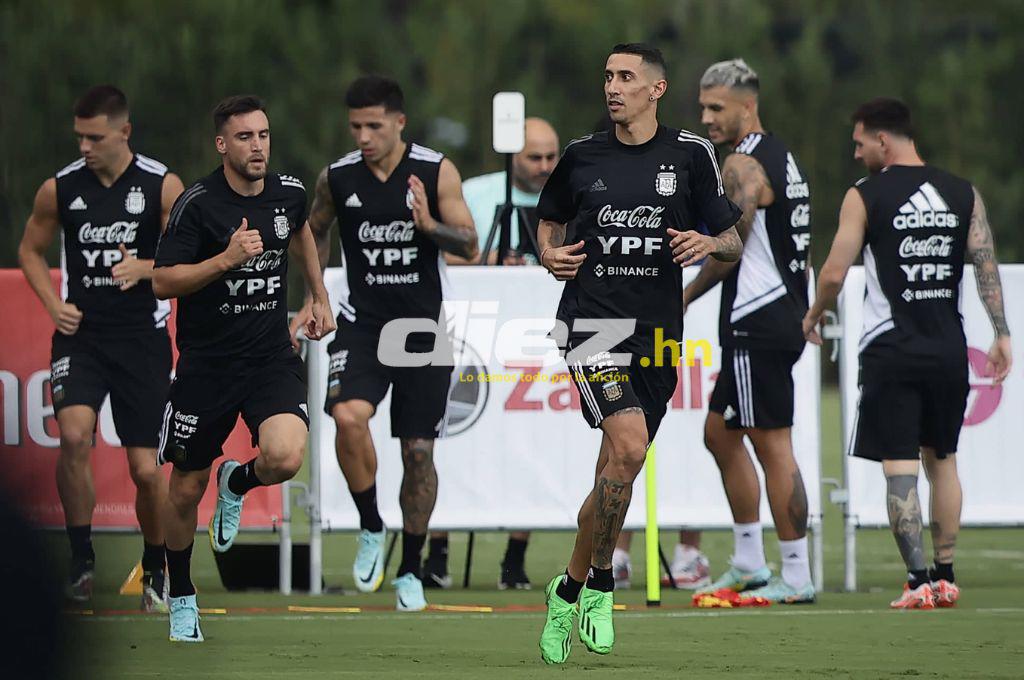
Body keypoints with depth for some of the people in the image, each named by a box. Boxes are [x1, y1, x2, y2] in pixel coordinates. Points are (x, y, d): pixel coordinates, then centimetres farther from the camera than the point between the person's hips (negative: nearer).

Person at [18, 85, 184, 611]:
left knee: (146, 468, -1)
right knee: (74, 435, -25)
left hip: (142, 336, 0)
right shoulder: (60, 188, 1)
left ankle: (155, 570, 24)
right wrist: (54, 304, 1)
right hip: (80, 333, 1)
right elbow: (31, 250, 17)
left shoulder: (163, 186, -3)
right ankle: (81, 556, -8)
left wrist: (144, 267, -19)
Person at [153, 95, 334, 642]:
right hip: (206, 365, -2)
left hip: (272, 358, 2)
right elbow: (163, 282, -14)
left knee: (286, 458, -25)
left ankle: (237, 483, 13)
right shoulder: (198, 204, -13)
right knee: (185, 491, 7)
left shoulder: (288, 192, 1)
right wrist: (228, 258, -25)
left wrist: (320, 298, 26)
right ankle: (181, 597, 32)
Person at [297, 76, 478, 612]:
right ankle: (371, 529, -6)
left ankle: (410, 572, 19)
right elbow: (315, 232, 18)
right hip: (363, 323, 0)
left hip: (423, 327, 0)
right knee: (348, 416, -27)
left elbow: (470, 246, -7)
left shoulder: (437, 172, -5)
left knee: (419, 451, 3)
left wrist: (429, 225, -26)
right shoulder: (336, 178, -1)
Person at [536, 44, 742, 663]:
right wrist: (550, 254, 3)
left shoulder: (690, 154, 5)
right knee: (628, 445, -23)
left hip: (658, 332, 2)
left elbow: (734, 243, 9)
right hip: (592, 323, -2)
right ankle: (599, 587, -11)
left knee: (616, 473, 7)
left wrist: (709, 243, -13)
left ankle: (570, 590, 27)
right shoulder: (582, 156, 7)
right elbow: (550, 218, 24)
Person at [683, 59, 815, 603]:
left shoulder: (743, 166, -14)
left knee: (772, 445, -7)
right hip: (781, 314, 11)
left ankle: (796, 577, -6)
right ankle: (749, 564, 20)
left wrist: (683, 297, -5)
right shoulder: (780, 157, 17)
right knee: (720, 432, 17)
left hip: (757, 324, -11)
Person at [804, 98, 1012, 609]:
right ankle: (945, 576, 18)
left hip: (892, 351, -4)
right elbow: (987, 265, 1)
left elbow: (834, 274, -6)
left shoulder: (865, 197, -5)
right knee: (942, 459, 17)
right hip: (949, 349, 4)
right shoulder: (963, 194, 7)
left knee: (899, 466, -3)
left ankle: (919, 581, -12)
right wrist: (1001, 335, 4)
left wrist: (813, 317, 12)